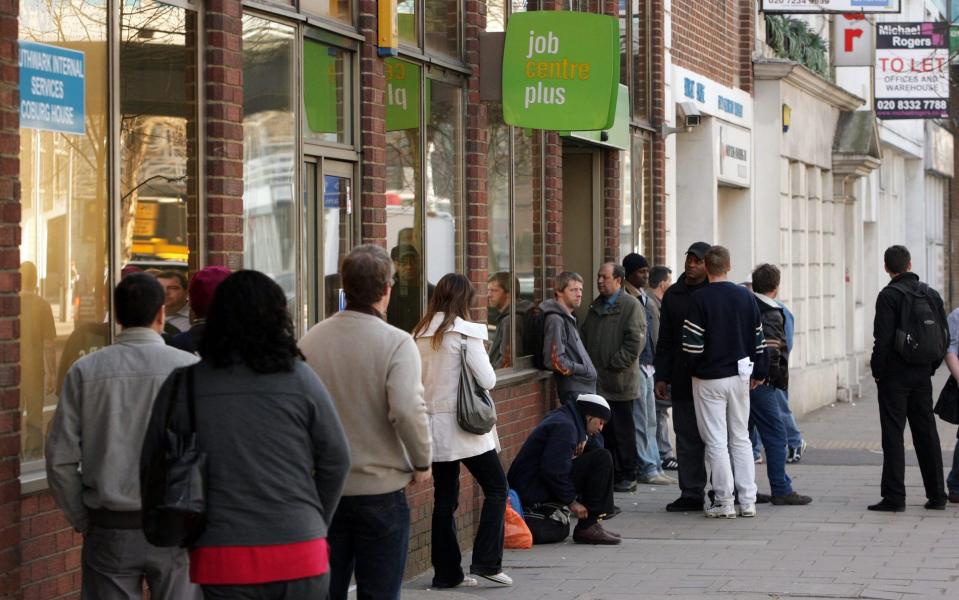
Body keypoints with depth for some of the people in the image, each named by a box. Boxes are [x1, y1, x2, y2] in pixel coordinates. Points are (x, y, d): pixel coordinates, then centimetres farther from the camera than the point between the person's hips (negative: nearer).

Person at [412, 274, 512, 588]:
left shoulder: (420, 334, 7)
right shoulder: (466, 332, -11)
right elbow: (487, 380, -12)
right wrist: (480, 353, 6)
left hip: (433, 426, 6)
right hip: (464, 423, -6)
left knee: (445, 499, 10)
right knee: (496, 488, 5)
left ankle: (446, 572, 12)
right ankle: (486, 562, -2)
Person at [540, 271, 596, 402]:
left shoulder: (568, 318, 17)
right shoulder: (555, 320, -13)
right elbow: (555, 361, -20)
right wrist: (585, 370, -10)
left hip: (586, 390, 10)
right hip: (574, 392, -10)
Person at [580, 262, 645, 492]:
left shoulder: (631, 305, -7)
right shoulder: (596, 306, 17)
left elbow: (636, 340, -15)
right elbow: (585, 337, 23)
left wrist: (615, 364, -15)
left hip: (619, 381, -7)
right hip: (598, 381, 7)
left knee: (622, 430, -1)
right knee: (605, 429, 9)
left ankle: (627, 476, 6)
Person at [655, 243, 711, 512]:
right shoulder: (673, 295, 13)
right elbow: (665, 340, 15)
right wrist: (662, 376, 10)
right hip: (683, 380, 4)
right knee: (687, 438, 5)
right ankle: (691, 494, 10)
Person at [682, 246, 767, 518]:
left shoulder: (700, 299, -12)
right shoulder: (746, 296, 3)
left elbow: (692, 343, -14)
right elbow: (758, 339, 7)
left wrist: (694, 368, 4)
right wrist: (759, 372, 16)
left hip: (709, 378, -5)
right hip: (739, 376, 5)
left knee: (716, 442, 0)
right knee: (741, 439, 12)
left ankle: (724, 503, 1)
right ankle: (748, 502, 10)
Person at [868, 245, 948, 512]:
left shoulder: (889, 295, -12)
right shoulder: (931, 294, 7)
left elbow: (883, 339, -17)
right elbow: (945, 337, 10)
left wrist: (877, 371, -6)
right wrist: (931, 367, 16)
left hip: (895, 375, -6)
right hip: (922, 375, 6)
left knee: (893, 435, -3)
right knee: (926, 433, 11)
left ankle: (894, 497, -5)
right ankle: (936, 495, 14)